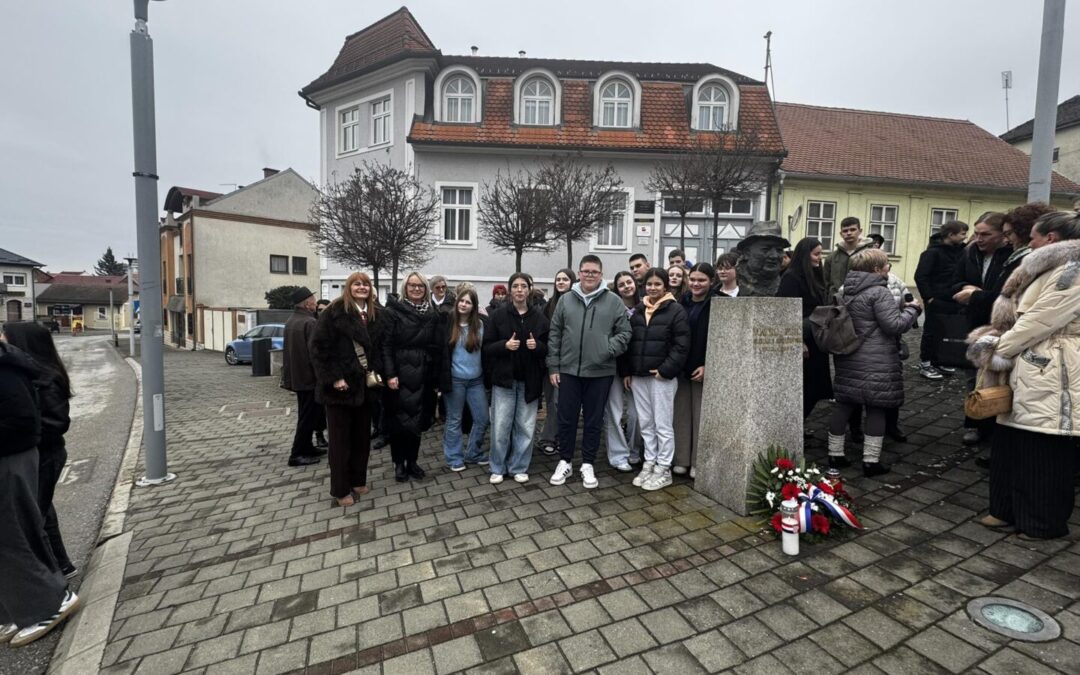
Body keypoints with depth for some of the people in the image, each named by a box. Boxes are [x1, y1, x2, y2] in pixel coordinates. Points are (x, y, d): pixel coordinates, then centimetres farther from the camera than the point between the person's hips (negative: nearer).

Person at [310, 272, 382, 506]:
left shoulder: (375, 315, 9)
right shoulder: (335, 311, -9)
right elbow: (318, 346, -13)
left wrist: (376, 371, 1)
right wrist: (333, 378, -17)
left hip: (364, 384, 6)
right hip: (341, 385, -6)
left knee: (362, 435, 13)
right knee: (340, 438, 5)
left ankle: (358, 480, 30)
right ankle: (340, 489, 19)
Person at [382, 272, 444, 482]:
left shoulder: (433, 315, 7)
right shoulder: (393, 311, -3)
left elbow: (437, 347, 6)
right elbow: (386, 345, -8)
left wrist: (436, 377, 2)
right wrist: (390, 374, -16)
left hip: (422, 376, 3)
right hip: (400, 374, -3)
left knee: (418, 419, 10)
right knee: (399, 419, 5)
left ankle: (412, 461, 26)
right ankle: (399, 463, 21)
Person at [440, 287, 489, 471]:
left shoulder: (482, 324, -1)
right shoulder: (448, 323, -6)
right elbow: (441, 352, -4)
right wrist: (442, 379, -8)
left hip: (476, 379, 3)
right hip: (455, 379, -2)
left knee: (482, 418, 8)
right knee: (454, 420, 10)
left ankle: (472, 453, 28)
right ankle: (454, 458, 24)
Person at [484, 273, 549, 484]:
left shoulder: (539, 317, 3)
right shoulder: (499, 315, -1)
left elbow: (548, 348, 7)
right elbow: (487, 347, -1)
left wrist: (537, 346, -13)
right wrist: (504, 345, -19)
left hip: (529, 380, 2)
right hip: (504, 379, -1)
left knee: (525, 427, 9)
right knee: (501, 426, 3)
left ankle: (519, 468, 25)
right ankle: (498, 468, 21)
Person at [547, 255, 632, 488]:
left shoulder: (613, 301, 0)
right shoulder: (566, 300, 5)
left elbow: (624, 332, 2)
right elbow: (554, 335, 5)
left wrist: (608, 350, -13)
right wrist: (553, 366, 2)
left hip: (600, 372, -1)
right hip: (569, 370, 1)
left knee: (594, 420, 9)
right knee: (566, 419, 9)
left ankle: (588, 465, 25)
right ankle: (565, 462, 26)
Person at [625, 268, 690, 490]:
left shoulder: (676, 310, -4)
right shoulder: (638, 311, 13)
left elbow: (681, 345, -9)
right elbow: (629, 343, 15)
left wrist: (666, 370, -16)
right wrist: (627, 371, 9)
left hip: (662, 376, -6)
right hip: (638, 376, 6)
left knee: (663, 424, 2)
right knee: (646, 424, 13)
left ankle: (663, 469, 14)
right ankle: (649, 464, 25)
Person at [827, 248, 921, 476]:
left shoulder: (847, 291, 9)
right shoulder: (879, 292, -13)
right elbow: (894, 325, -14)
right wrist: (912, 309, 0)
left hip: (848, 359, 7)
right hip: (875, 362, -7)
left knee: (843, 405, 10)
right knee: (876, 409, 3)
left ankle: (835, 454, 18)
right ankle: (871, 461, 9)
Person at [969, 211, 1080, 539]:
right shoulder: (1050, 269, 18)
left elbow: (1038, 321, -16)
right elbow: (1022, 316, 17)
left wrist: (998, 352, -7)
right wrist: (998, 341, 3)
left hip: (1050, 376, -9)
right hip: (1028, 369, 9)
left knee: (1044, 453, 2)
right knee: (1011, 444, 13)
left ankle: (1043, 523, 16)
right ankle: (1009, 509, 25)